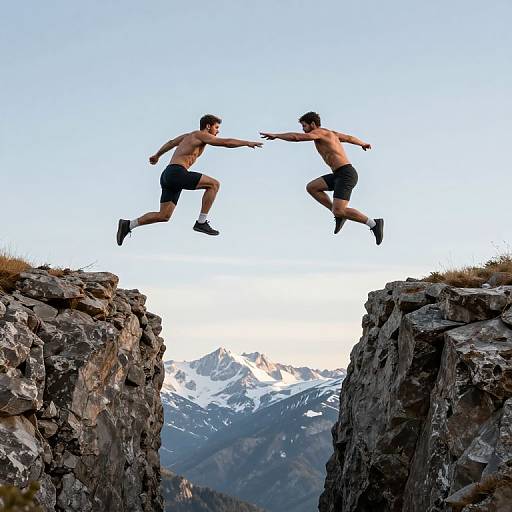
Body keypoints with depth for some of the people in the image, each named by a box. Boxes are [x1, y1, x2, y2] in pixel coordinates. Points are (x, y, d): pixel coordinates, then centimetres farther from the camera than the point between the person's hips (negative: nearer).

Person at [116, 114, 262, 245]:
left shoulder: (189, 135, 26)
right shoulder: (201, 135, 0)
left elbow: (171, 142, 43)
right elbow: (226, 142, -8)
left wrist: (157, 155, 58)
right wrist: (247, 143, -1)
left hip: (167, 175, 9)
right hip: (177, 172, -9)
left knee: (163, 216, 10)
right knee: (214, 184, -8)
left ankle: (128, 225, 7)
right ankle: (201, 222, -8)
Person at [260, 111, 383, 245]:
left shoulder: (319, 132, -6)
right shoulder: (330, 133, 21)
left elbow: (296, 137, -20)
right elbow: (350, 138, 37)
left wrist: (275, 135, -11)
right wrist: (363, 144, 56)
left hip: (346, 175, -10)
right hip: (340, 175, 10)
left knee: (338, 211, -19)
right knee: (311, 187, 9)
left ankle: (374, 223, -13)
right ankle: (340, 214, 7)